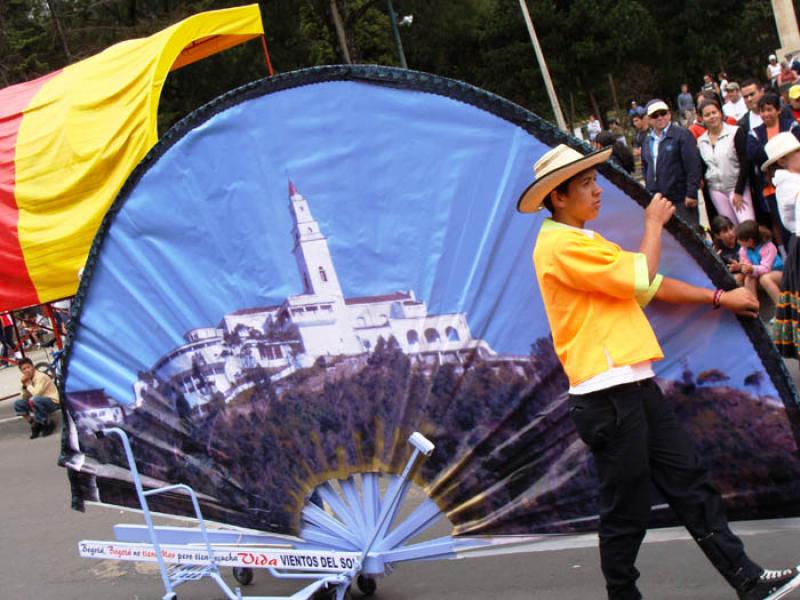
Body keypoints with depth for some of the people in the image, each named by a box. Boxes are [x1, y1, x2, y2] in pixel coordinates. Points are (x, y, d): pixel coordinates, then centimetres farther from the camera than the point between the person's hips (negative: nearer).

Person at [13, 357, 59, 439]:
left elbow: (36, 394, -29)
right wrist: (24, 386, -11)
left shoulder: (41, 376, -17)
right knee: (18, 403, -5)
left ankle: (49, 424, -17)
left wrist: (28, 384, -14)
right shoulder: (28, 379, 5)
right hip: (38, 403, 8)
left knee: (34, 400, -36)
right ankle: (35, 424, 1)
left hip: (52, 402, -8)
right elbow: (25, 398, 4)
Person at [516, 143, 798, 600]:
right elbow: (641, 277, -17)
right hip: (607, 394, -10)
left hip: (635, 383, 10)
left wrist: (719, 297, 27)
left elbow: (648, 285, 25)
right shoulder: (560, 246, -13)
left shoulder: (585, 241, 19)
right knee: (626, 510, -1)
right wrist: (654, 223, 0)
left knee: (689, 480, 10)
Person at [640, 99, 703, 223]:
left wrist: (691, 193, -17)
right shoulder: (648, 141, 13)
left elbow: (693, 166, -12)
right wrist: (649, 189, 14)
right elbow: (645, 166, 25)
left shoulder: (682, 135, -7)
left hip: (681, 198, -6)